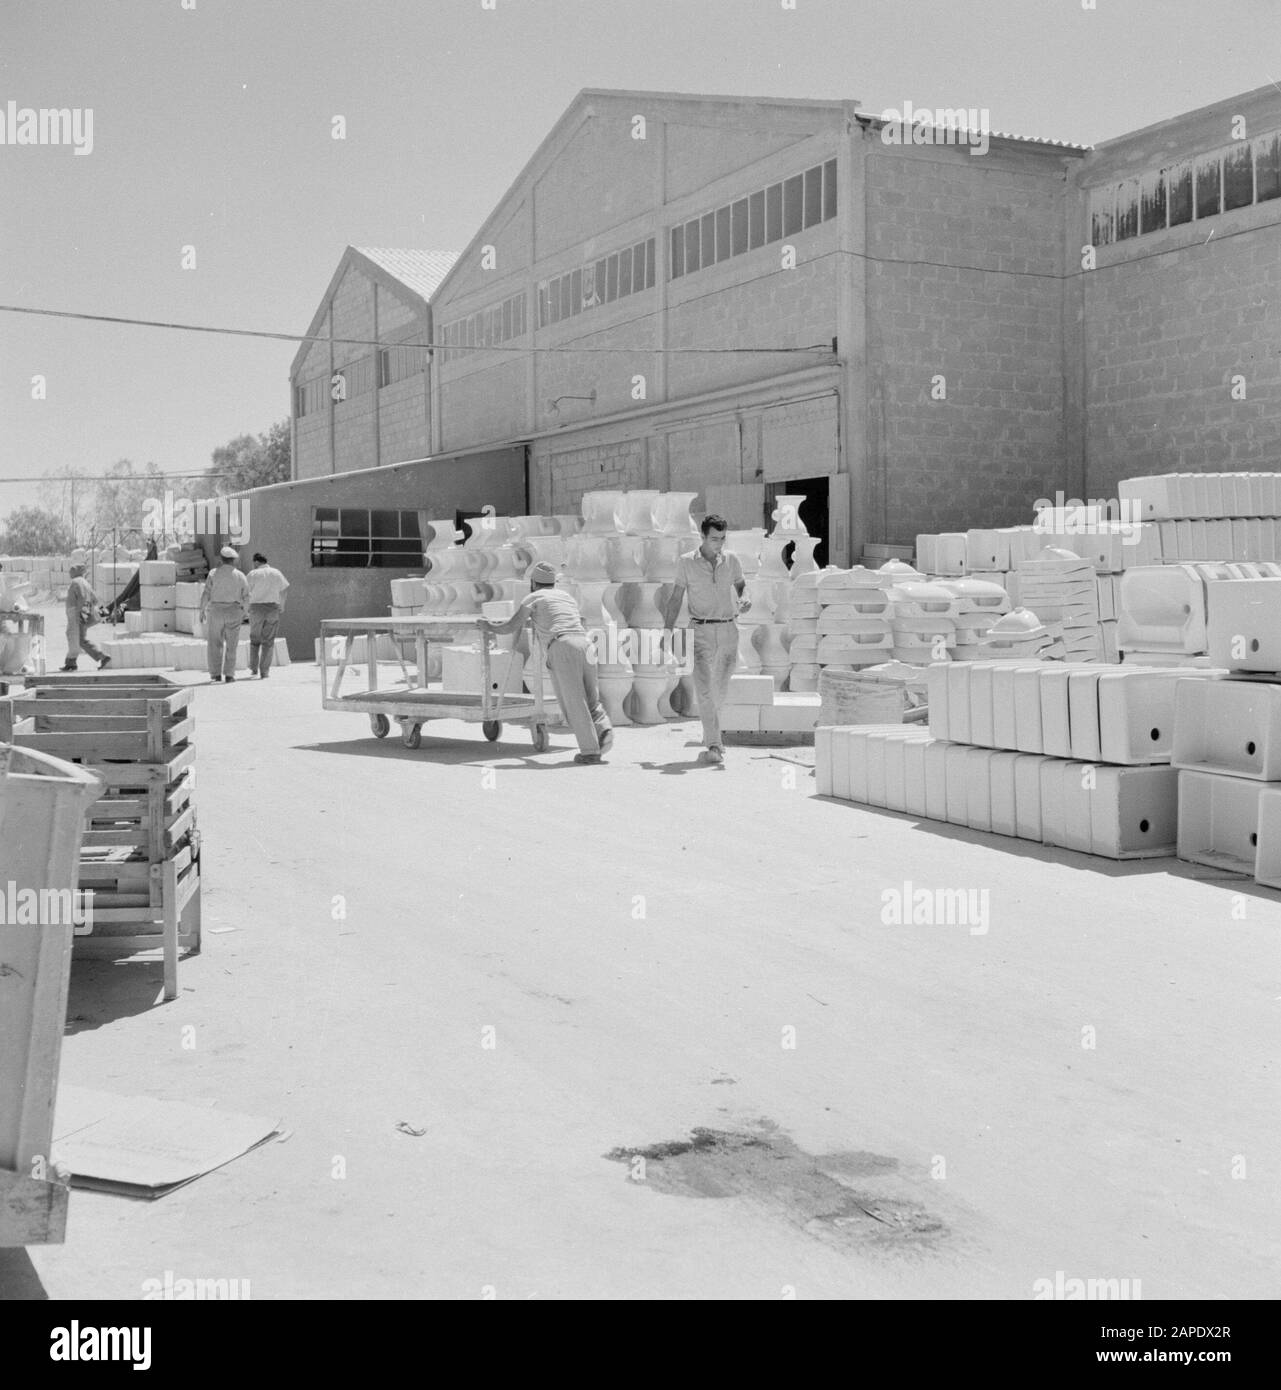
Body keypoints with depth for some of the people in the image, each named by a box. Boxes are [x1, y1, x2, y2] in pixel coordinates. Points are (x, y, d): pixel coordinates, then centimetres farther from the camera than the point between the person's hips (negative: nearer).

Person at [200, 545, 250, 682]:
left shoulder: (214, 574, -3)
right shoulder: (240, 576, 2)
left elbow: (206, 595, -7)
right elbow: (246, 598, 3)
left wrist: (202, 611, 4)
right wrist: (243, 613, 18)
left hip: (216, 612, -1)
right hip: (234, 613, 1)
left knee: (214, 645, 7)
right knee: (231, 645, 7)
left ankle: (216, 674, 2)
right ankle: (229, 674, 2)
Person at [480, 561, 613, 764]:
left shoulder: (534, 597, 16)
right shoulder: (566, 596, 33)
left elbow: (510, 627, 14)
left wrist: (490, 626, 34)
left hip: (562, 648, -5)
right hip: (585, 645, 5)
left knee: (573, 702, -2)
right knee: (591, 700, 16)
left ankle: (590, 750, -6)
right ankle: (603, 729, -10)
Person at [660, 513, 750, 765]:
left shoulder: (731, 560, 5)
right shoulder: (686, 562, -1)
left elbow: (741, 585, 20)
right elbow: (675, 597, 4)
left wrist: (744, 601, -3)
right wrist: (667, 631, -2)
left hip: (728, 630, 3)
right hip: (701, 631, -3)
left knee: (721, 688, 13)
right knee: (704, 688, -15)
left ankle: (710, 731, 40)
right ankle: (713, 746, -16)